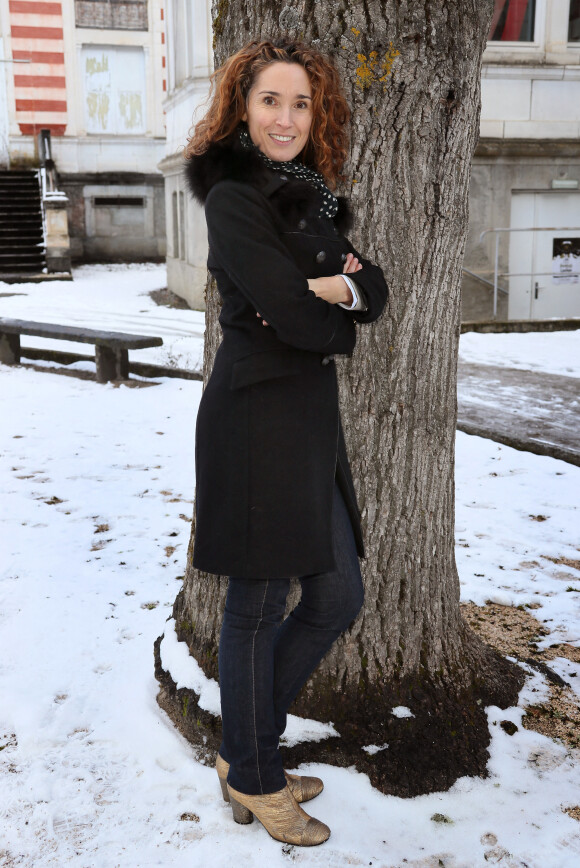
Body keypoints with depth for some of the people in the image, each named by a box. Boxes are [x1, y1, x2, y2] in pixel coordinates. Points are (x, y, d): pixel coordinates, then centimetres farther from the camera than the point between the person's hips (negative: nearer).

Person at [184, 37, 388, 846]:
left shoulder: (310, 196, 17)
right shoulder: (234, 199, -9)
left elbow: (375, 291, 8)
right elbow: (293, 317, -19)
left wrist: (334, 287, -12)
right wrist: (339, 321, 0)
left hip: (312, 415, 9)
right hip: (257, 416, -9)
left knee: (338, 597, 13)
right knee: (258, 605, 4)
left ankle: (248, 749, 31)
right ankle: (253, 781, 26)